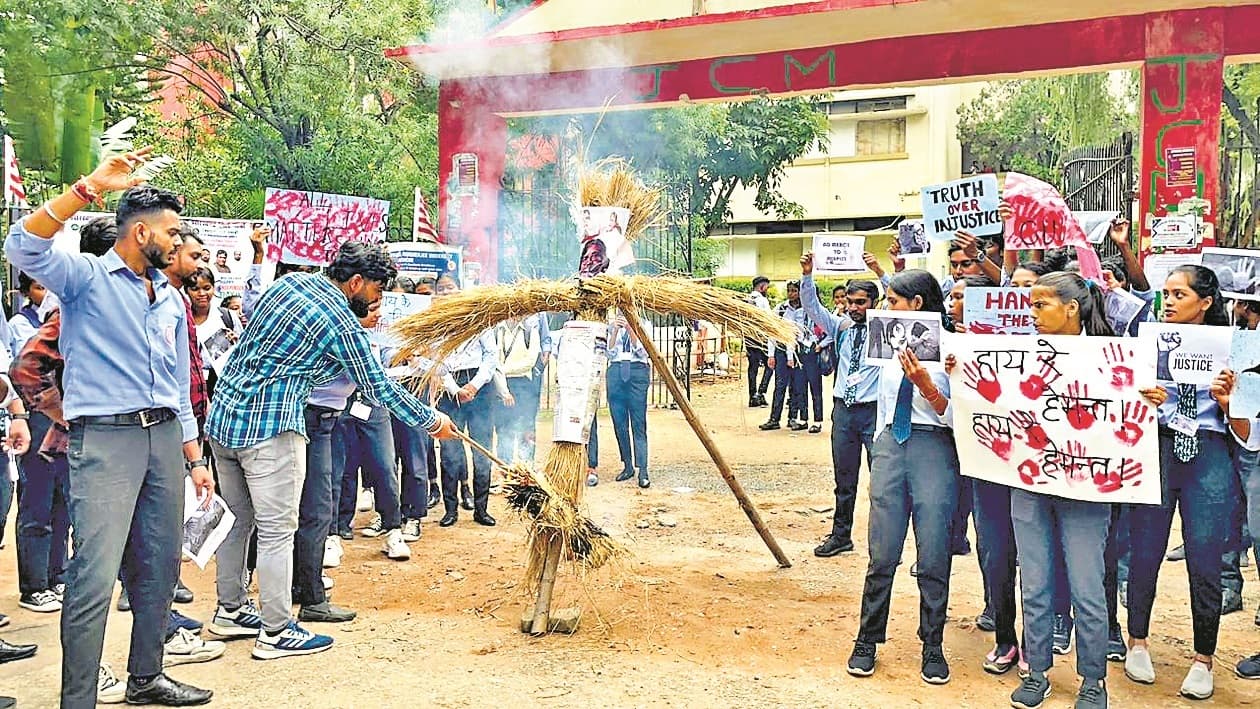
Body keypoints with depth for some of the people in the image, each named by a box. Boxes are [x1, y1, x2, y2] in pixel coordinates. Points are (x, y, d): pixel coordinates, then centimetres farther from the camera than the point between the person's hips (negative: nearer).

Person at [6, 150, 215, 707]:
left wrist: (194, 458, 17)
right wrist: (91, 187, -27)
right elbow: (24, 246, -22)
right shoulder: (87, 276, -1)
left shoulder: (171, 299, 17)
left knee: (159, 568, 13)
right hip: (104, 437, -7)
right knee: (95, 579, -10)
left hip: (164, 437, 7)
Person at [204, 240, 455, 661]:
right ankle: (277, 633, 6)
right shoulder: (342, 324, -11)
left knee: (237, 520, 19)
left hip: (223, 416, 9)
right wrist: (432, 422, 8)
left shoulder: (291, 282, 9)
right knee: (277, 530, -1)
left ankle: (230, 611, 31)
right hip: (270, 428, -9)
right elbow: (380, 388, -5)